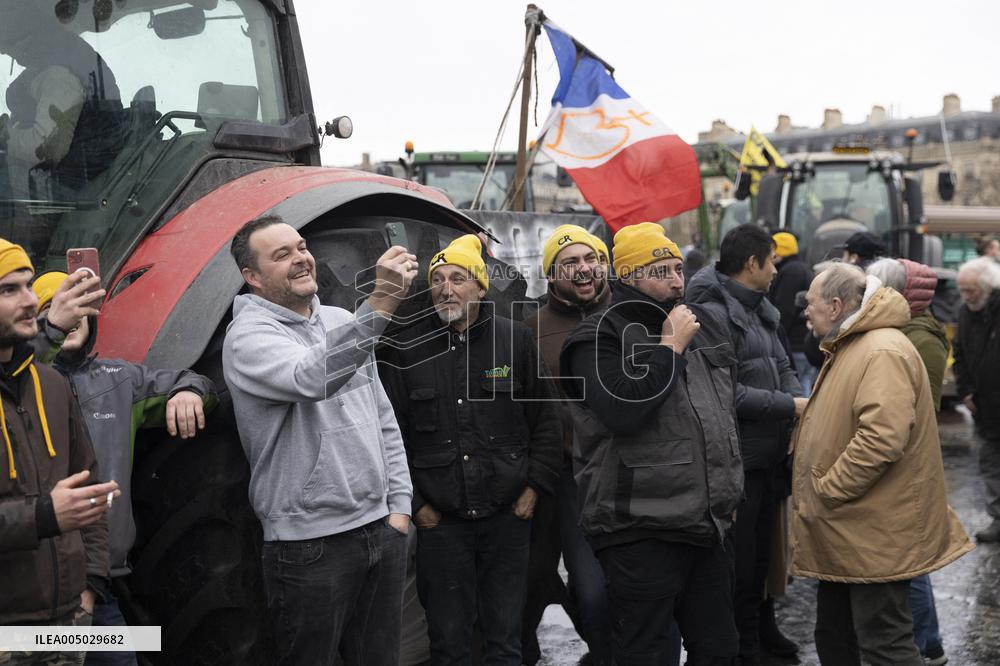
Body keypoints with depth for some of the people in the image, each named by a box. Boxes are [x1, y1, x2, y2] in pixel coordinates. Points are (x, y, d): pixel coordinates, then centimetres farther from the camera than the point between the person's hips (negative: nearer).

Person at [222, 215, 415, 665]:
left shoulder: (342, 322, 11)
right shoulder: (250, 336, -11)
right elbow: (312, 380, -34)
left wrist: (399, 507, 10)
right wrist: (380, 306, -41)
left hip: (382, 531, 6)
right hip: (312, 546, -6)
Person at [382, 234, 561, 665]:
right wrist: (414, 503, 1)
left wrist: (534, 487, 2)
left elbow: (545, 421, 6)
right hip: (440, 521, 0)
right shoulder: (408, 348, -1)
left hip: (508, 516, 1)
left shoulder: (516, 339, 1)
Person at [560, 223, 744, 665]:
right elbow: (622, 411, -26)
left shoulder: (706, 326, 13)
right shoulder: (600, 339, -9)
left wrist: (728, 493, 25)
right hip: (640, 533, -7)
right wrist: (670, 346, -18)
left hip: (708, 526, 7)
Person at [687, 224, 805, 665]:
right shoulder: (712, 313, -17)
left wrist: (803, 405, -4)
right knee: (737, 570, -2)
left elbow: (783, 369, 16)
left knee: (759, 563, 20)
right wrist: (788, 406, -15)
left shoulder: (760, 311, 14)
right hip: (735, 463, -10)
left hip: (768, 460, 10)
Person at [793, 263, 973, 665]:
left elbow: (881, 437, -31)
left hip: (874, 536, -11)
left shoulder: (883, 352, -20)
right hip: (846, 532, 11)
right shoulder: (851, 347, 16)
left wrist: (825, 489, -23)